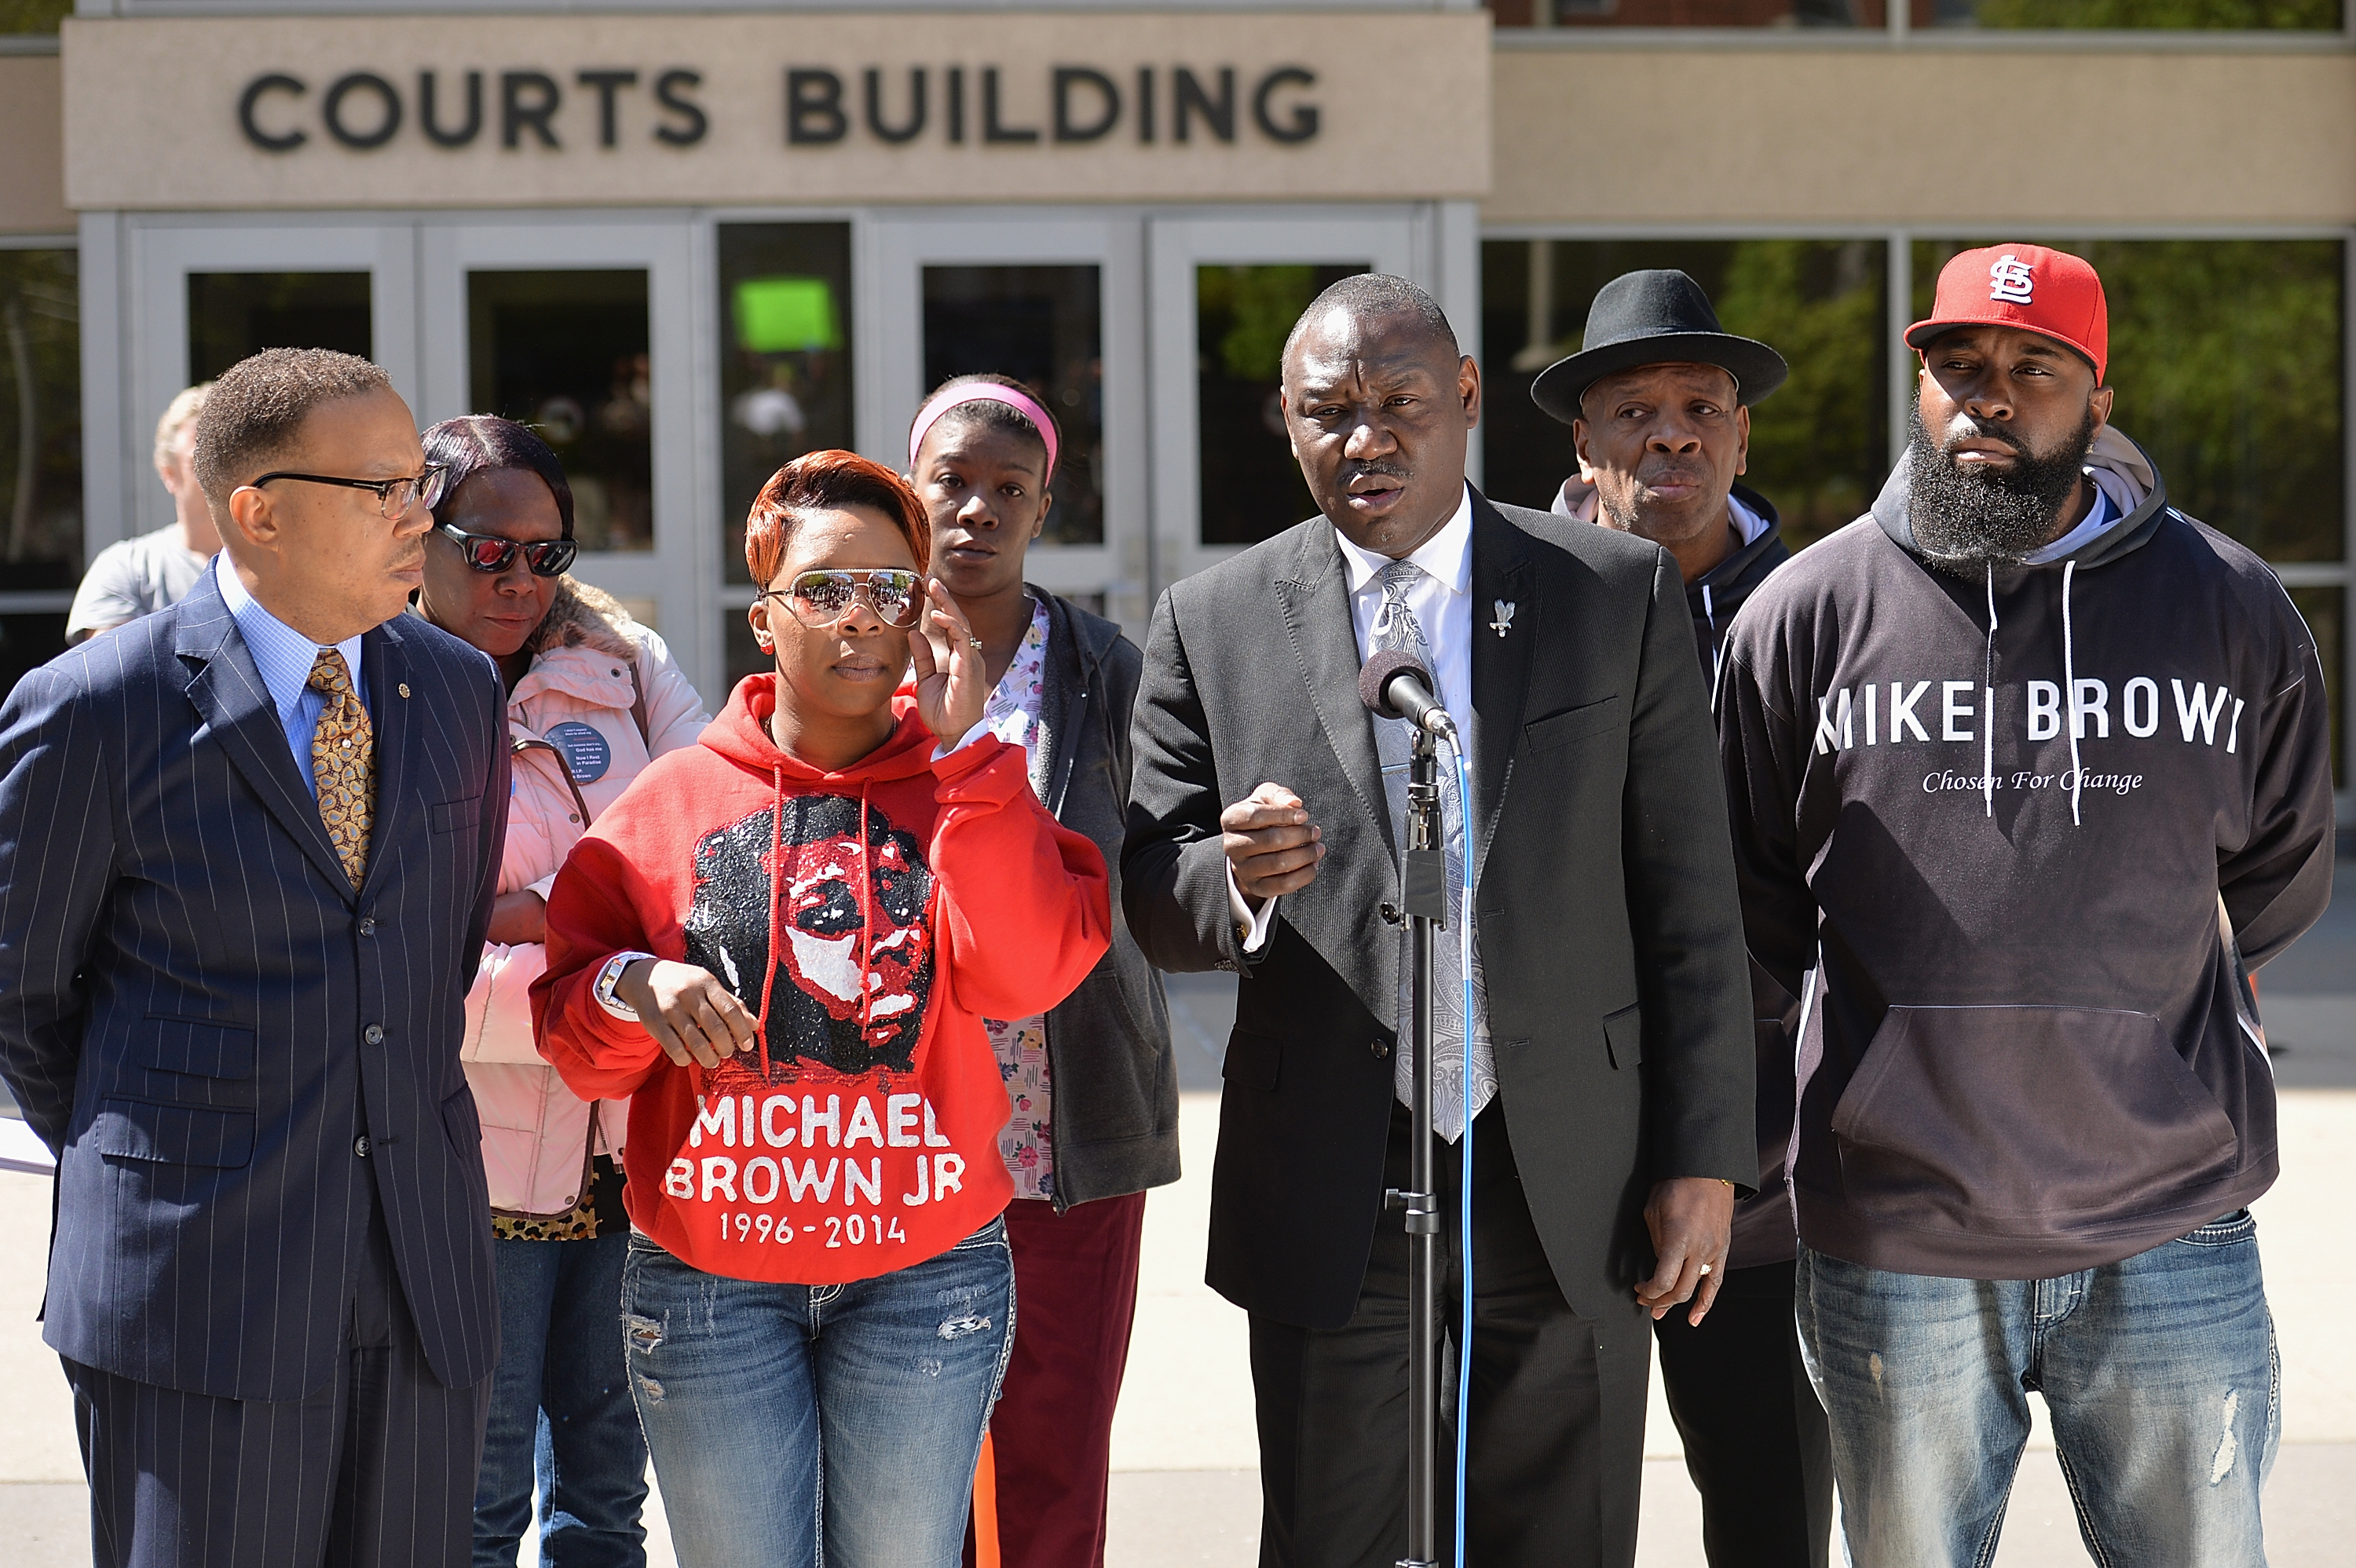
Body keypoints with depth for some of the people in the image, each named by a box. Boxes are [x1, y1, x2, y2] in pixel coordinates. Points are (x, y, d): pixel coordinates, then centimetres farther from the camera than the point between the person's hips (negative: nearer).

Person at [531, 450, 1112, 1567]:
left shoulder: (970, 794, 5)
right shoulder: (672, 800, 4)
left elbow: (1024, 973, -15)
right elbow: (576, 1042, 5)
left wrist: (962, 747, -14)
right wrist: (630, 988, -18)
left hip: (923, 1273, 0)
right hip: (709, 1282, 0)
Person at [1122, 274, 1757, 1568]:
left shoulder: (1620, 594, 4)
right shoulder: (1213, 624, 5)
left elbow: (1688, 900, 3)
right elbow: (1153, 903, 4)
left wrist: (1703, 1162, -2)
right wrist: (1236, 876, -20)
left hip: (1568, 1193, 0)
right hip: (1331, 1205, 0)